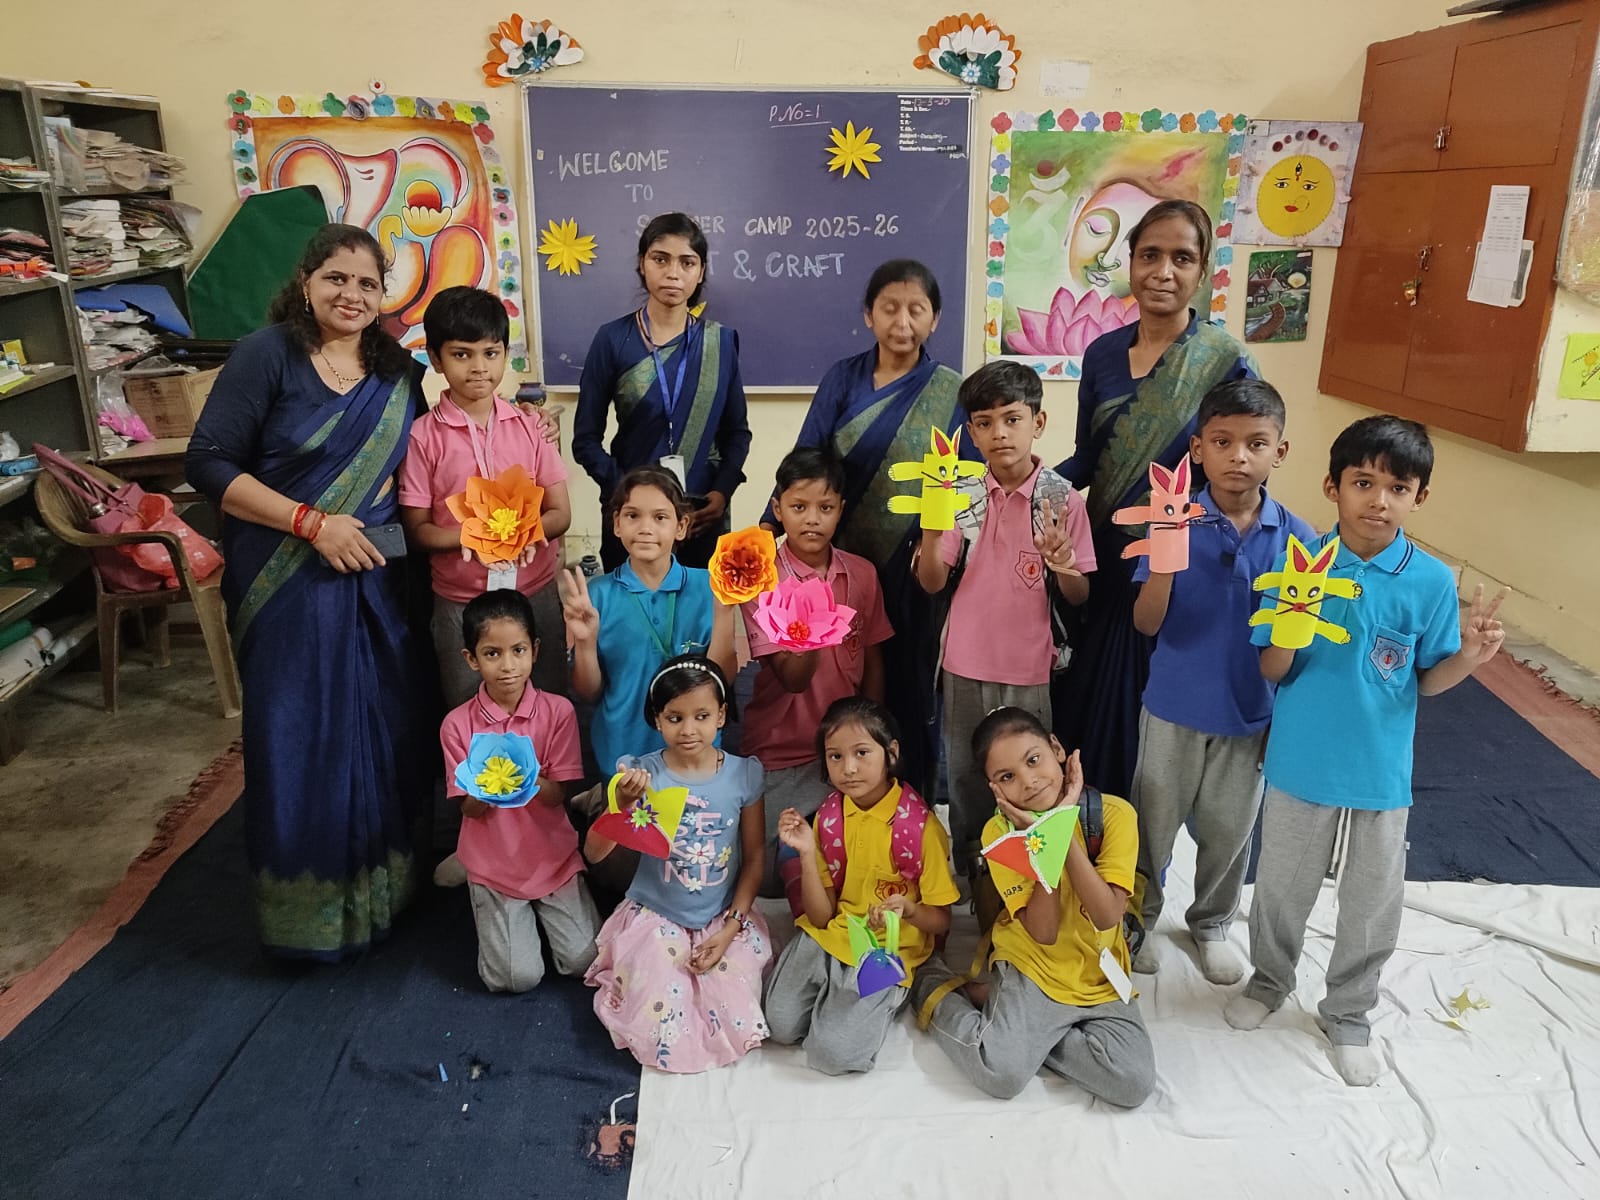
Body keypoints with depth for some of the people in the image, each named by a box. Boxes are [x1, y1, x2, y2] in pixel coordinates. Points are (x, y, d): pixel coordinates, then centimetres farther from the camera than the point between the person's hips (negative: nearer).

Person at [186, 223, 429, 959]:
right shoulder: (267, 355, -7)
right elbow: (208, 464, -10)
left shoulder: (397, 372, 8)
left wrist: (371, 510, -4)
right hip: (284, 584, -4)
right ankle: (305, 907, 22)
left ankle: (383, 883, 30)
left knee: (383, 731, 9)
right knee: (297, 742, 3)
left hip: (373, 578, 4)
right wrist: (311, 522, -17)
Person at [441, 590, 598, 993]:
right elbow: (469, 809, -7)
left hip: (553, 857, 1)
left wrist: (533, 779, -33)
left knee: (585, 960, -6)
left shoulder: (557, 711, -11)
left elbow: (559, 796, -10)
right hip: (494, 864, 0)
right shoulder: (458, 724, -11)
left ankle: (540, 909, 24)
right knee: (516, 977, -7)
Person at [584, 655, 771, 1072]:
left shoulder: (744, 774, -10)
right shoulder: (644, 774, -13)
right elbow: (594, 853, -15)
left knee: (735, 1031, -9)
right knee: (664, 1037, -10)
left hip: (723, 920, 1)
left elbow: (754, 859, -1)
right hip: (656, 920, -1)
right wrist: (622, 804, -33)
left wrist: (730, 928, -8)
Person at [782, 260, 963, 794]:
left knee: (908, 683, 8)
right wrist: (768, 529, -16)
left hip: (913, 566, -1)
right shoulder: (842, 379, 1)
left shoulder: (951, 392, 0)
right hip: (843, 560, 1)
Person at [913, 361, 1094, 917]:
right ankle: (977, 878, 36)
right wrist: (931, 531, -21)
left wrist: (1065, 568, -24)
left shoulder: (1062, 499, -8)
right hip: (966, 666, 2)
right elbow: (932, 583, -3)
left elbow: (1079, 596, -2)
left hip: (1029, 669, -2)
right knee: (967, 776, 16)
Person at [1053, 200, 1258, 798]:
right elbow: (1086, 457, 7)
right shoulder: (1102, 353, 2)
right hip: (1105, 557, 4)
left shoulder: (1227, 363, -11)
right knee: (1083, 701, 16)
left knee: (1148, 714, 9)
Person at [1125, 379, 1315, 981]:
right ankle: (1138, 917, 38)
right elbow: (1146, 624, -17)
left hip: (1251, 715, 2)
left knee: (1230, 830, 19)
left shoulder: (1296, 537, -8)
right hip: (1174, 707, -2)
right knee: (1153, 822, 14)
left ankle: (1211, 923, 44)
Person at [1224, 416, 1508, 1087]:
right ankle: (1270, 980, 45)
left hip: (1382, 771, 1)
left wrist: (1467, 658, -21)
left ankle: (1349, 1013, 39)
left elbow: (1426, 681, 0)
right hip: (1301, 764, -1)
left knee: (1373, 904, 15)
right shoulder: (1298, 564, -12)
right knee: (1282, 887, 18)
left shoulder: (1431, 581, -9)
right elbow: (1272, 672, -9)